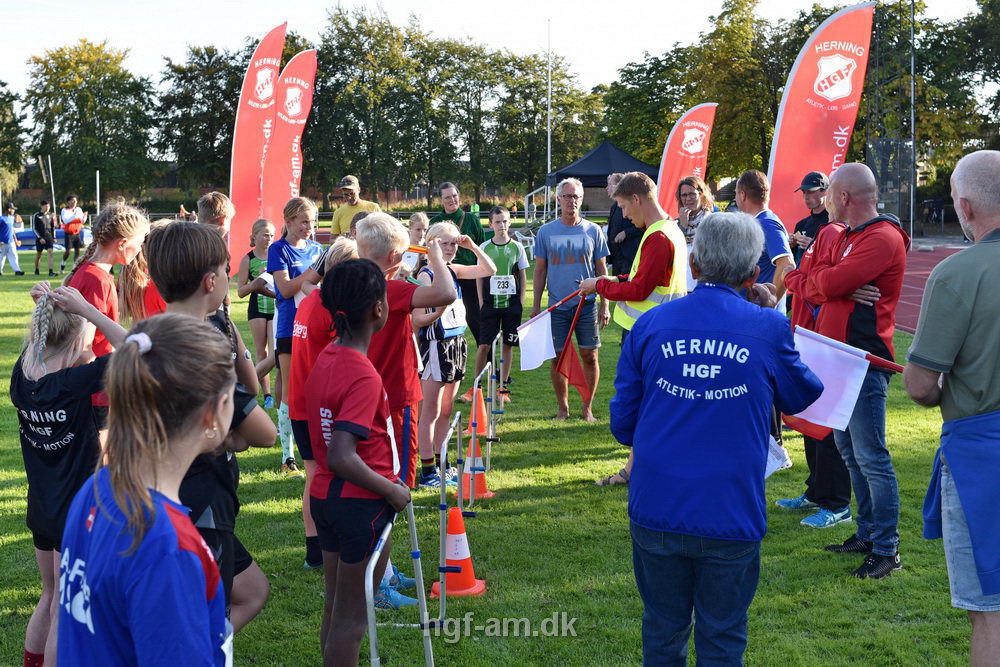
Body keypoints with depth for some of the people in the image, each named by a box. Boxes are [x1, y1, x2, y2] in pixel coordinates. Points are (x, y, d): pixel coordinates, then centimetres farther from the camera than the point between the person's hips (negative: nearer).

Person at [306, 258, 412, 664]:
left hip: (324, 495, 8)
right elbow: (342, 458, -30)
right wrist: (391, 490, -18)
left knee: (334, 605, 19)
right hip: (362, 503, -8)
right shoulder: (364, 376, -24)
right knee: (353, 615, 5)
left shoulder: (325, 359, 2)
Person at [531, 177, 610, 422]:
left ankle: (587, 408, 14)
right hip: (557, 306, 0)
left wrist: (605, 305, 1)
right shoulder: (546, 232, 4)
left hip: (587, 304, 0)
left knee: (589, 356, 1)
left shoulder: (593, 231, 4)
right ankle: (563, 408, 18)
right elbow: (540, 271, 8)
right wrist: (536, 305, 3)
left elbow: (602, 271, 7)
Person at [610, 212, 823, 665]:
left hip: (655, 512, 2)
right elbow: (803, 397, 14)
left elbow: (622, 426, 5)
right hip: (730, 515, -2)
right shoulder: (769, 329, -6)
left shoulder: (650, 326, -1)